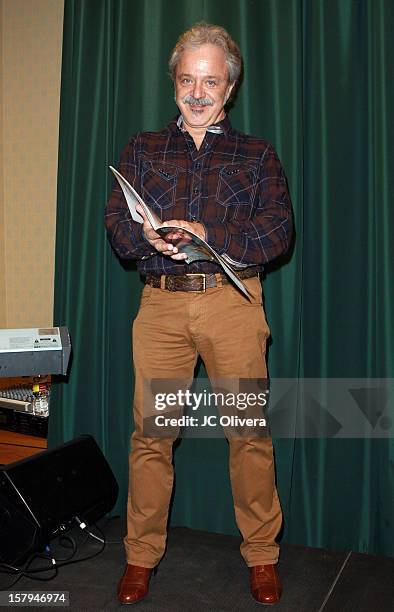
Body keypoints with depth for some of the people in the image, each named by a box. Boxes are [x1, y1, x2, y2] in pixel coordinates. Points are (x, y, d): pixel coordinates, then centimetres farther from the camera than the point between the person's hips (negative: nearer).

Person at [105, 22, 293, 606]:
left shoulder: (257, 155, 14)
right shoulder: (142, 149, 19)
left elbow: (278, 230, 1)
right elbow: (117, 223, 8)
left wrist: (206, 234, -15)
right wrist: (150, 236, -15)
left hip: (233, 301, -1)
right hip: (161, 301, 1)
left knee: (249, 431, 0)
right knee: (150, 432, 2)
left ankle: (262, 557, 18)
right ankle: (141, 556, 19)